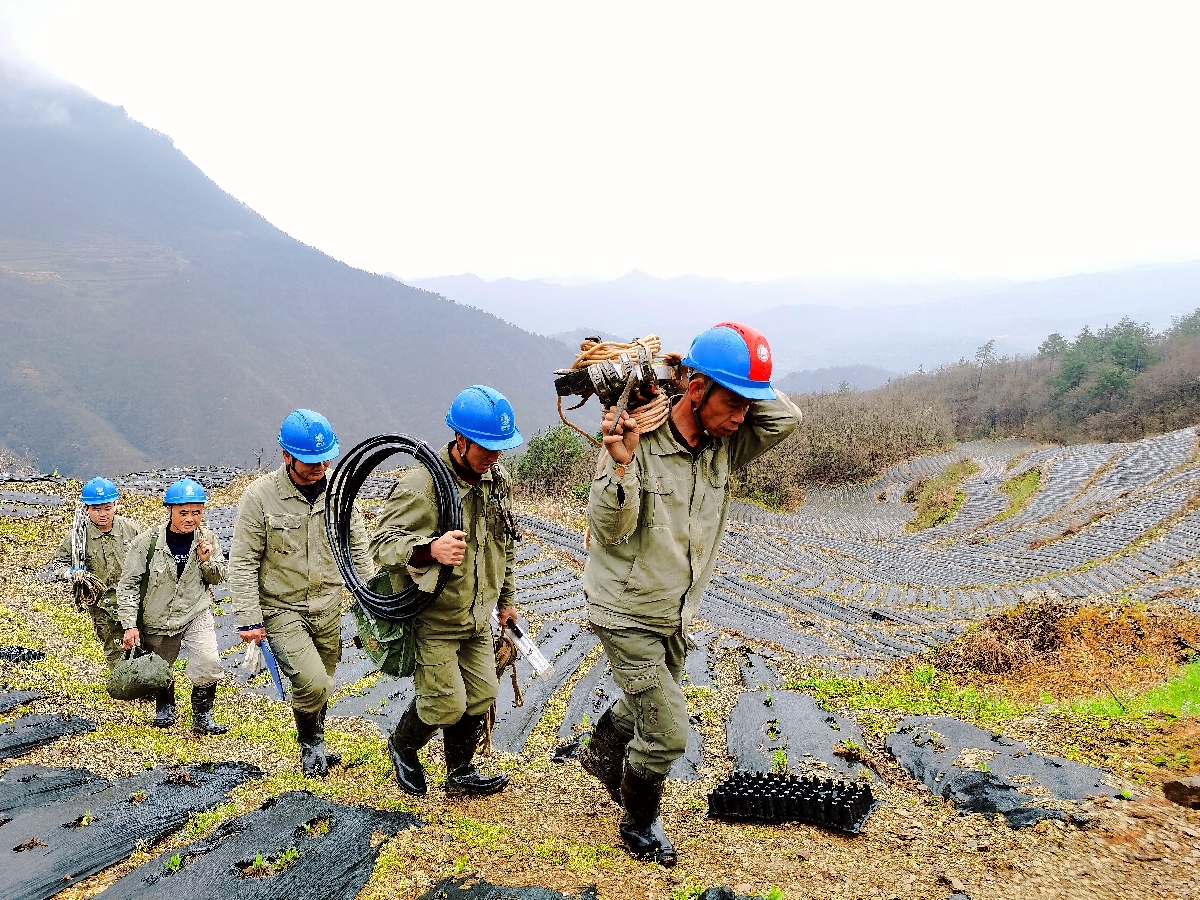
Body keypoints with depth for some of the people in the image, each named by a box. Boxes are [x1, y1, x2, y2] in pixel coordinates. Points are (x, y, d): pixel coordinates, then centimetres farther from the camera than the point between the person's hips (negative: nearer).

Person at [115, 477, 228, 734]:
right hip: (157, 618, 0)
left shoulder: (207, 540, -8)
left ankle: (202, 716, 2)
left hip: (196, 613, 0)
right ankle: (165, 706, 48)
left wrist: (207, 561, -17)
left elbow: (219, 577, 5)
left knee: (208, 663, -19)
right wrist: (130, 625, -14)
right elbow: (128, 584, -10)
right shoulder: (147, 541, -16)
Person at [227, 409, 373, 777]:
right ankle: (312, 745, 11)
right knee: (313, 684, -17)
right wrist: (249, 619, -13)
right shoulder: (260, 496, -14)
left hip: (328, 609, 4)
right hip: (281, 610, -4)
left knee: (320, 686, 14)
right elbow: (243, 563, -10)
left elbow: (359, 550, 9)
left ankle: (314, 747, 38)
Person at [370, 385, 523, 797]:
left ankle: (460, 773, 32)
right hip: (432, 620, -7)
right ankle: (402, 746, 29)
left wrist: (506, 598, 21)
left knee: (480, 696, 11)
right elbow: (383, 543, -25)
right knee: (445, 705, -3)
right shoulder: (420, 486, -23)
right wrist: (430, 548, -44)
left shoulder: (499, 481, 2)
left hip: (478, 619, 7)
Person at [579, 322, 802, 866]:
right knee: (668, 733, -4)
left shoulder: (725, 446, -8)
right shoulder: (640, 443, -26)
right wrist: (621, 465, -43)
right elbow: (609, 530, -27)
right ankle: (639, 825, 22)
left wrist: (738, 386, -22)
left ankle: (602, 757, 59)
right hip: (626, 615, -7)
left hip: (675, 614, 7)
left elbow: (786, 419, -18)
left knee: (645, 704, 28)